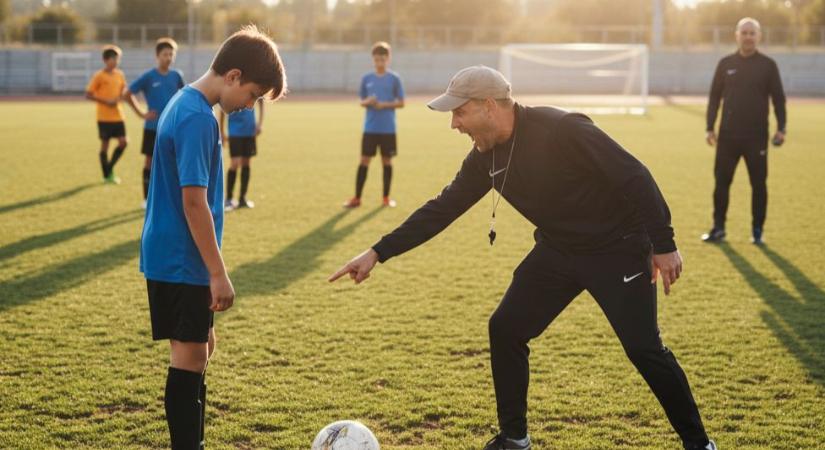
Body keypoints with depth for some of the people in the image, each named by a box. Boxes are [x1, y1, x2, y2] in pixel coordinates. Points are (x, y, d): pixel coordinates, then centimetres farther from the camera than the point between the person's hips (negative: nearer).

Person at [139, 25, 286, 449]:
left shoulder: (185, 104, 11)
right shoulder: (198, 117, -20)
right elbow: (194, 201, -23)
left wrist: (211, 270, 23)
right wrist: (219, 274, -19)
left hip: (172, 257, 10)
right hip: (182, 261, -10)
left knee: (199, 349, 16)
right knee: (190, 356, -4)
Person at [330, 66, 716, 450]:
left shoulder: (562, 130, -26)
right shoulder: (486, 157, -4)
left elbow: (634, 177, -24)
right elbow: (442, 209, 2)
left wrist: (663, 244, -23)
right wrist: (379, 253, -2)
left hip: (617, 249, -7)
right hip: (557, 251, 7)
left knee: (644, 347, -10)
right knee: (505, 329, 2)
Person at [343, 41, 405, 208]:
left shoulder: (394, 78, -1)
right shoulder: (366, 79, 7)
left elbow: (401, 103, 0)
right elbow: (362, 102, 12)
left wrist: (385, 105, -15)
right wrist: (367, 102, -11)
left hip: (388, 128, -1)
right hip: (370, 128, 2)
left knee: (387, 161, 6)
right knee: (364, 160, -1)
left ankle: (386, 197, 17)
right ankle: (357, 198, 3)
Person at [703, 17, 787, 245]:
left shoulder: (768, 65, 1)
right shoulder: (725, 64, 5)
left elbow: (778, 98, 2)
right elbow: (715, 96, 9)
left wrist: (780, 128, -7)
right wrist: (710, 128, 3)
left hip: (757, 136, -1)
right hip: (728, 135, 2)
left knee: (758, 184, 3)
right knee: (721, 181, 3)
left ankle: (757, 230, 13)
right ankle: (718, 227, 14)